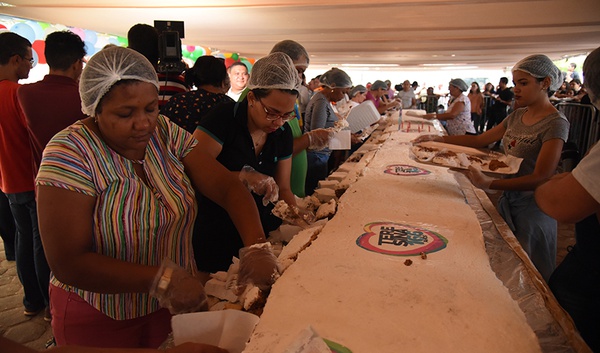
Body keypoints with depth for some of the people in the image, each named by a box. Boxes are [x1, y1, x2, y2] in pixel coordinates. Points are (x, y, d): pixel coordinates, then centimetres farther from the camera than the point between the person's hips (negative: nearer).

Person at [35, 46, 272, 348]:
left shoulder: (166, 134, -7)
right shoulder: (70, 153, -20)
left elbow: (228, 187, -13)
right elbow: (67, 263, -25)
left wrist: (257, 246, -30)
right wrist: (161, 278, -34)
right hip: (99, 321, -4)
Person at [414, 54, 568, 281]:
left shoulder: (555, 123, -18)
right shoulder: (517, 116, 6)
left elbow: (541, 178, -25)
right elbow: (480, 140, 12)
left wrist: (489, 184, -34)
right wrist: (438, 138, 4)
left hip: (532, 206, -7)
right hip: (508, 199, 7)